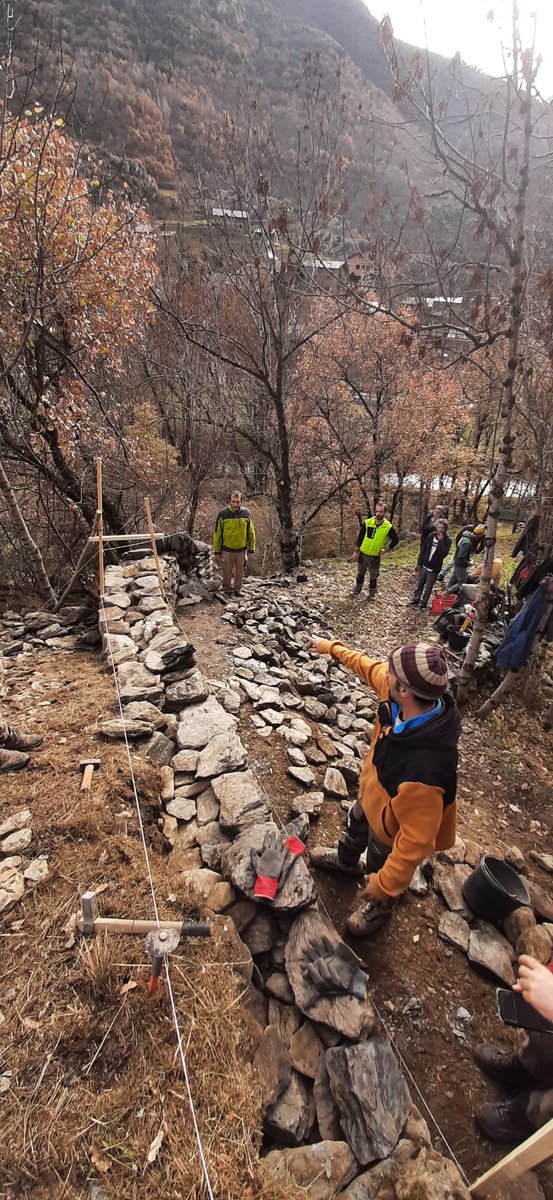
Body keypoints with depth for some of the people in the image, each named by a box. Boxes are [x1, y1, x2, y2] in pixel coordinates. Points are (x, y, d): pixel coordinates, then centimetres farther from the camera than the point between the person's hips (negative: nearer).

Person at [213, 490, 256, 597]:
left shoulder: (246, 513, -5)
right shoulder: (223, 514, -10)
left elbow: (251, 532, 4)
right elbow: (217, 533, -4)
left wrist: (251, 548, 5)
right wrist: (217, 550, -2)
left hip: (241, 549, 2)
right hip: (227, 549, -2)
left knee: (239, 571, 13)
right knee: (227, 571, 9)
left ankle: (238, 589, 30)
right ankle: (227, 590, 26)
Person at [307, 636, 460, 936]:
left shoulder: (424, 768, -50)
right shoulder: (401, 698, -31)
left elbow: (417, 840, -37)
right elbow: (371, 668, -9)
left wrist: (384, 886, -24)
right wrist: (333, 648, 3)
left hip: (390, 827, -6)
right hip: (372, 796, 6)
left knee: (379, 867, 28)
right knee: (355, 827, 37)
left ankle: (380, 905, 64)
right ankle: (345, 860, 71)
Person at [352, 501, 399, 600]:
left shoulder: (388, 527, -15)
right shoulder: (367, 522, -9)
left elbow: (396, 540, -2)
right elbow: (360, 536, 2)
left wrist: (385, 550, -5)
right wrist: (356, 551, 5)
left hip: (375, 557, -2)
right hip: (362, 554, 2)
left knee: (373, 577, 12)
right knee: (360, 574, 19)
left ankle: (371, 594, 30)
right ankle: (357, 590, 38)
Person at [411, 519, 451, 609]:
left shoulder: (447, 540, -11)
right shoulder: (431, 535, -2)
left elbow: (444, 554, -24)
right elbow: (423, 550, 6)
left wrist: (441, 541, -26)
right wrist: (420, 563, 6)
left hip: (434, 569, -3)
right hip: (424, 565, 3)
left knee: (428, 588, 5)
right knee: (419, 584, 15)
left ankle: (423, 602, 19)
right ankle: (416, 599, 31)